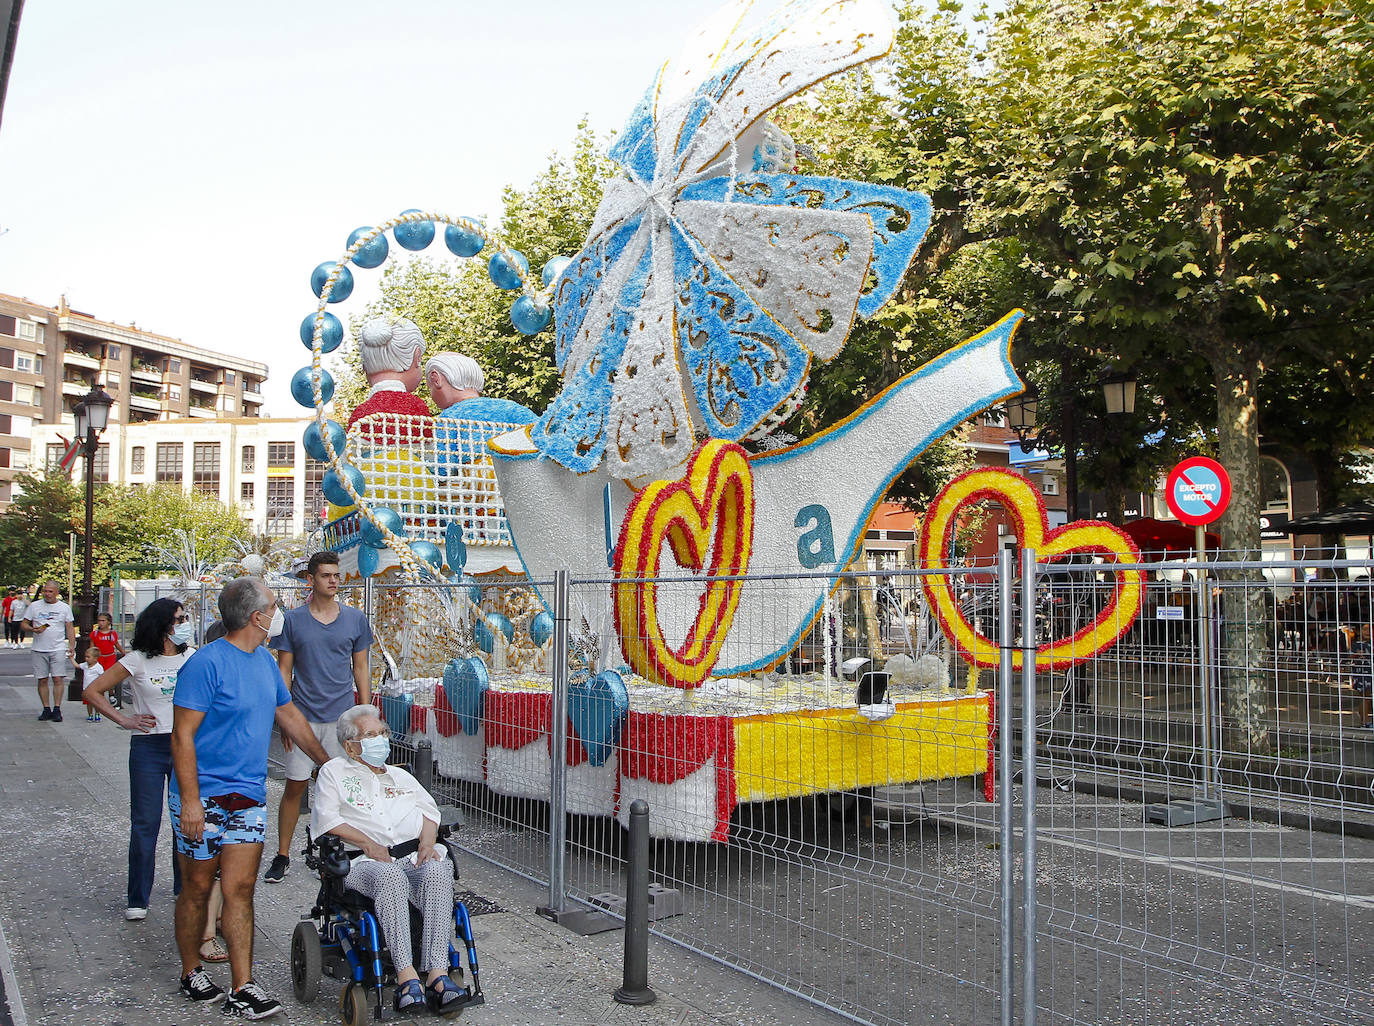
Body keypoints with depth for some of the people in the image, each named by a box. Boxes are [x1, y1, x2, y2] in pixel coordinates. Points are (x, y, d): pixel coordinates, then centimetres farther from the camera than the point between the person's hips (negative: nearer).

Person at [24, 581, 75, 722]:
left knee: (58, 679, -9)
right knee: (42, 680, 3)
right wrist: (33, 629, -12)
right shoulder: (34, 606, 8)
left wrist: (72, 646, 0)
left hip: (58, 649, -1)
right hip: (39, 650, 1)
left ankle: (57, 709, -5)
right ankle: (46, 709, 11)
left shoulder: (65, 608, 8)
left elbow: (70, 628, 9)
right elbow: (24, 624, 10)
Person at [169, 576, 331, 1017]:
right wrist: (190, 801, -21)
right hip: (203, 798, -6)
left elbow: (289, 715, 21)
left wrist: (331, 763, 25)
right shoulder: (206, 664, -16)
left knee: (239, 888, 2)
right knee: (198, 888, 9)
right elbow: (182, 736, -16)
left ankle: (242, 989, 5)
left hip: (248, 796, 6)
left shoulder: (264, 660, 9)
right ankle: (191, 973, 28)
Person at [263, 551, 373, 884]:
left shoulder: (355, 619, 5)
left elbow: (361, 670, 9)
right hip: (303, 716, -1)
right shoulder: (292, 620, 1)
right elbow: (284, 671, 3)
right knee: (294, 786, 4)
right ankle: (282, 856, 16)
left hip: (342, 716, 1)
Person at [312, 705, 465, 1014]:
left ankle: (437, 972, -39)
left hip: (414, 855, 3)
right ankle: (406, 975, -43)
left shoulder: (401, 776, 32)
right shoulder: (334, 772, 19)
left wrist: (427, 843, -2)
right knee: (390, 877, -40)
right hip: (366, 861, -3)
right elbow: (326, 820, 2)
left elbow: (430, 812, 21)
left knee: (438, 871, -33)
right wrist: (368, 844, -11)